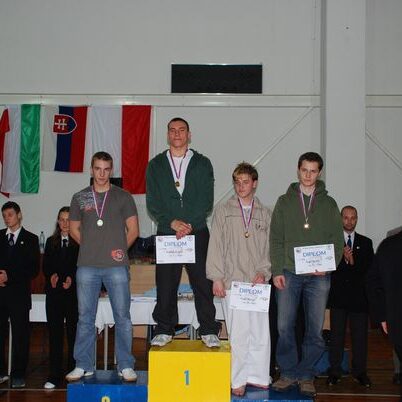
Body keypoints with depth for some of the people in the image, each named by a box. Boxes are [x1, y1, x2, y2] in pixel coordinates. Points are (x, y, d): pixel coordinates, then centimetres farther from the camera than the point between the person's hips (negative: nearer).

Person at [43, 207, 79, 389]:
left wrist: (71, 278, -19)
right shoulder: (51, 242, 14)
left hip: (74, 293, -3)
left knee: (74, 332, 1)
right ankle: (54, 375, 9)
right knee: (54, 332, 4)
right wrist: (51, 276, -10)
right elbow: (45, 266, 9)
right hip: (54, 292, 3)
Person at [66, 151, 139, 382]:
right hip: (87, 266, 2)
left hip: (116, 266, -2)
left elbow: (133, 230, 6)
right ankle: (84, 365, 17)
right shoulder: (80, 198, 11)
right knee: (85, 317, 7)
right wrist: (92, 247, 8)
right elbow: (74, 229, 17)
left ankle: (126, 366, 8)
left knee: (122, 316, 0)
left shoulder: (123, 197, 5)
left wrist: (119, 249, 2)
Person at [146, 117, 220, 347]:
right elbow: (153, 203, 2)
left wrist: (189, 224, -10)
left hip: (197, 233, -1)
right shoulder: (156, 165, 10)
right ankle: (165, 330, 14)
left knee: (203, 283, 0)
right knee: (165, 285, 3)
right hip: (166, 234, 1)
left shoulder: (202, 164, 8)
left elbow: (207, 201, 1)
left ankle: (209, 331, 9)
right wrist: (172, 222, -12)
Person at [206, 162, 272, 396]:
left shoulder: (265, 214, 13)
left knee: (261, 332, 3)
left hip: (257, 283, 3)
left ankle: (257, 375, 17)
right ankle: (238, 380, 7)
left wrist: (263, 273, -4)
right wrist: (217, 278, -3)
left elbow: (270, 248, 10)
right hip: (232, 281, -2)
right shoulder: (223, 211, 7)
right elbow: (216, 246, 3)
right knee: (238, 333, -3)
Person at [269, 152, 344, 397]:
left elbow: (338, 240, 7)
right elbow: (276, 239, 5)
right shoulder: (285, 201, 8)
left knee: (315, 329, 2)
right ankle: (289, 372, 12)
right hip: (289, 274, 0)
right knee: (285, 326, -2)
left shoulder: (328, 204, 9)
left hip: (318, 277, 0)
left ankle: (306, 374, 15)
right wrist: (277, 271, -4)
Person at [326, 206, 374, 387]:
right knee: (336, 335, 3)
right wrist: (344, 259, -19)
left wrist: (352, 262, -11)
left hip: (358, 296, 2)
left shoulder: (365, 243, 12)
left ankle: (360, 372, 14)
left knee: (360, 335, 4)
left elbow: (369, 268, 2)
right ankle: (334, 372, 11)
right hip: (338, 296, -2)